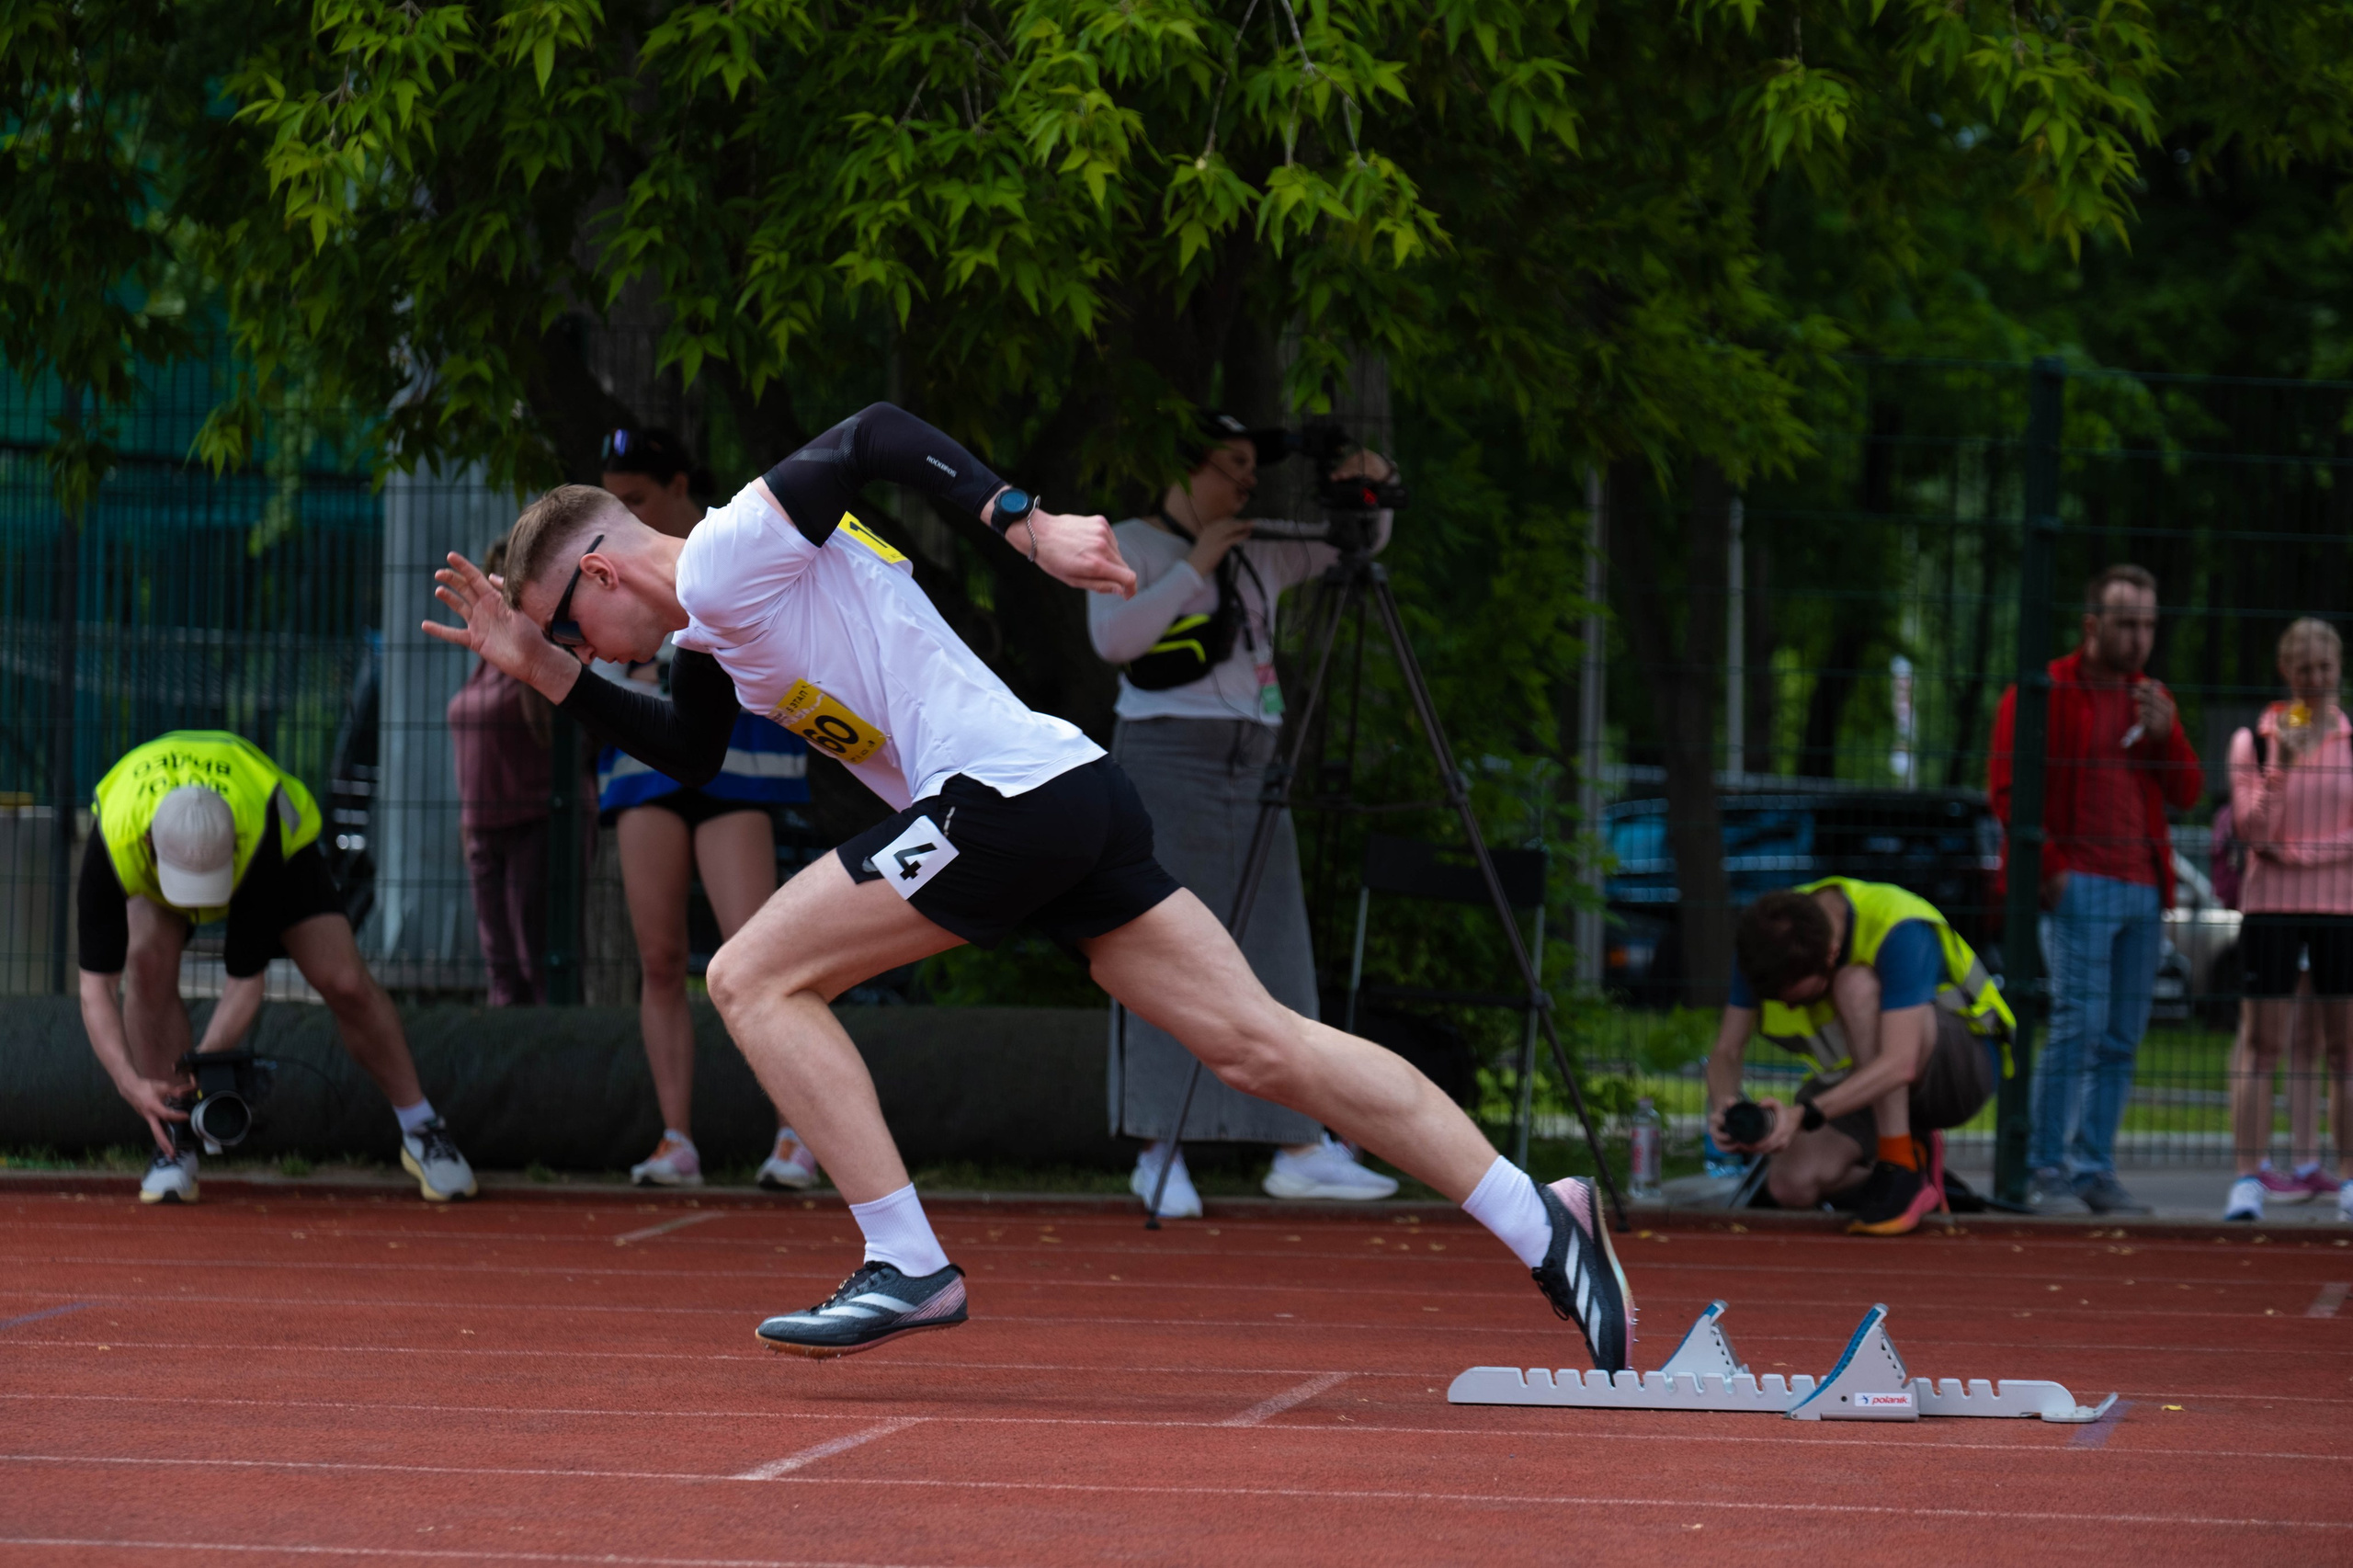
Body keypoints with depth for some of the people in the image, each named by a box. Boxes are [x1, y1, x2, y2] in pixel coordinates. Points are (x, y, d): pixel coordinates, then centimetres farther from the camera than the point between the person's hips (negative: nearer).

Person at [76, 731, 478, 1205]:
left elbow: (247, 979, -35)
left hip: (282, 845, -1)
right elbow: (95, 986, -40)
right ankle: (173, 1143, -14)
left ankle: (422, 1131, 10)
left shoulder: (258, 835, -45)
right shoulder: (114, 841, -44)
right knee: (148, 960, -28)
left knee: (345, 983, -12)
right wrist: (131, 1083, -51)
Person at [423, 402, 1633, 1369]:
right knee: (1260, 1044, 4)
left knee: (753, 978, -5)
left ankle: (908, 1266, -8)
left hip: (1005, 795, -10)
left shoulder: (727, 559, -5)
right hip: (1075, 800, 10)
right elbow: (689, 756, 36)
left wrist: (1025, 524, -24)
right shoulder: (709, 633, 23)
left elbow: (875, 436, -15)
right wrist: (546, 676, 28)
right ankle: (1538, 1221, 0)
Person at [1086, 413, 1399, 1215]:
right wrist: (1192, 569, -14)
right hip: (1165, 757, -6)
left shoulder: (1259, 556, 17)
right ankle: (1158, 1155, -4)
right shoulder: (1132, 545, 0)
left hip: (1253, 763, 6)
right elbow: (1112, 636, -15)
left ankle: (1299, 1148, 0)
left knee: (1274, 953, 2)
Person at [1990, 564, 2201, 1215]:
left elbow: (2185, 793, 15)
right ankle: (2046, 1168, -8)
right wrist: (2050, 866, -10)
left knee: (2122, 1038, 5)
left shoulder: (2151, 698, 18)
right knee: (2080, 1023, -13)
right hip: (2080, 886, -6)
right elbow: (2006, 788, -3)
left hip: (2143, 891, 6)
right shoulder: (2044, 691, 0)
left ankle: (2094, 1168, 11)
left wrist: (2164, 735, -3)